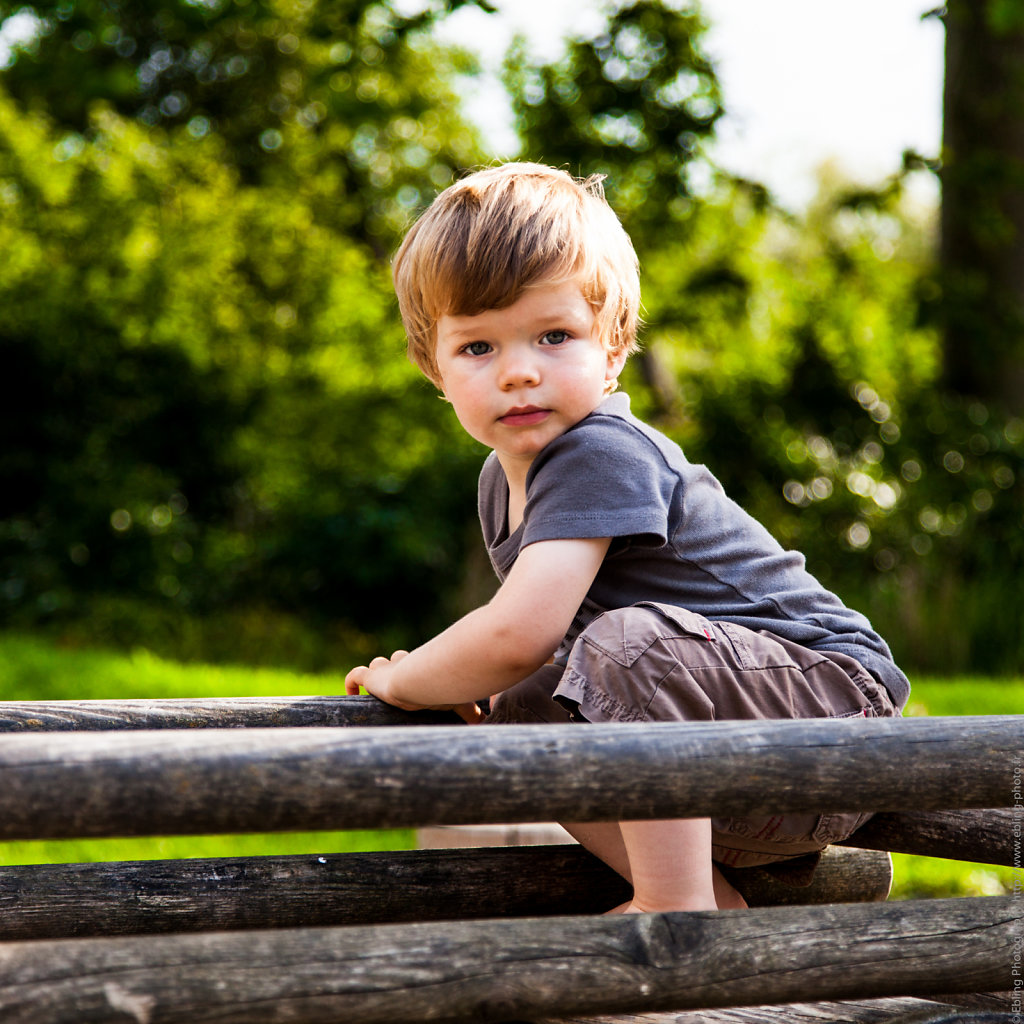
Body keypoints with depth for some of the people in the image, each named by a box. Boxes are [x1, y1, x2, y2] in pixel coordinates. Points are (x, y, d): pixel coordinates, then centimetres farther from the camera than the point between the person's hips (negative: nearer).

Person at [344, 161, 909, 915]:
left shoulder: (602, 455, -21)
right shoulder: (502, 478, 9)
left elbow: (518, 634, -28)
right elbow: (532, 639, 23)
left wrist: (400, 680, -10)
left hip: (836, 693, -10)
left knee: (633, 644, -32)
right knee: (524, 716, 4)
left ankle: (678, 908, -24)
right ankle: (713, 894, 1)